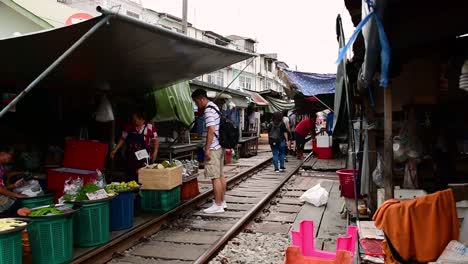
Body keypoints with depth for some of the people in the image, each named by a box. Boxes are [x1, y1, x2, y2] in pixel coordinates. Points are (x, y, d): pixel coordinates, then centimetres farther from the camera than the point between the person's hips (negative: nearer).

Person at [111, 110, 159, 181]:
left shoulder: (149, 127, -4)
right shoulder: (130, 127, 5)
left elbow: (155, 140, 1)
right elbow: (123, 139, 12)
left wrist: (155, 152, -7)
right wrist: (115, 150, 6)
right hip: (131, 158, 4)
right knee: (131, 177, 5)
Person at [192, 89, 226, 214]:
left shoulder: (208, 110, -16)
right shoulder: (214, 107, 16)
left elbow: (211, 130, -23)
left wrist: (207, 149, -21)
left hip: (213, 148, -10)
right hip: (220, 147, 10)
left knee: (215, 177, -5)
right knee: (220, 175, 14)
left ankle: (218, 205, 0)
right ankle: (222, 201, 22)